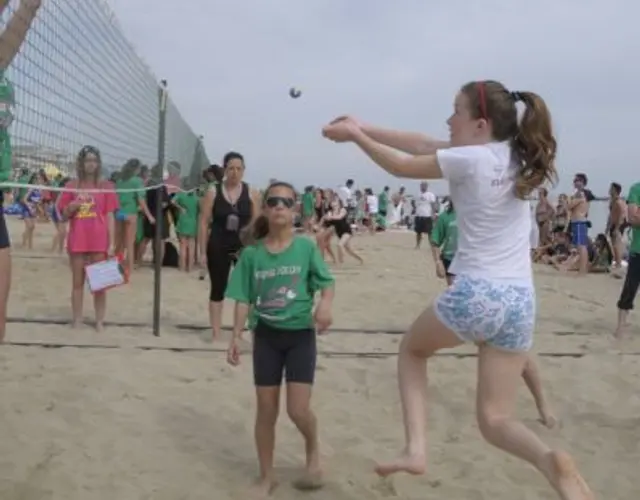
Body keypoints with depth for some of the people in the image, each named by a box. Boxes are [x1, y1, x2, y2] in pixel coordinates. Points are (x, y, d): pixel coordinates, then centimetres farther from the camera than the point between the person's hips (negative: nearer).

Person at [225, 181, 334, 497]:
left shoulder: (306, 247, -5)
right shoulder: (252, 254, -2)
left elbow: (327, 283, -5)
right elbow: (243, 299, 1)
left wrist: (325, 304, -27)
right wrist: (235, 338, -3)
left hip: (300, 335, -2)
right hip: (266, 336, 2)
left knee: (297, 409, -8)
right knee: (266, 411, 8)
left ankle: (313, 453, 26)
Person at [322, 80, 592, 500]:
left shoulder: (469, 159, -10)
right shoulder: (518, 155, 12)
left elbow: (401, 166, 4)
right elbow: (424, 144, 16)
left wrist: (355, 135, 18)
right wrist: (363, 127, 19)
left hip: (474, 294, -6)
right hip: (520, 301, 6)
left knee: (412, 349, 27)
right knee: (496, 420, 12)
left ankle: (415, 449, 14)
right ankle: (550, 461, -20)